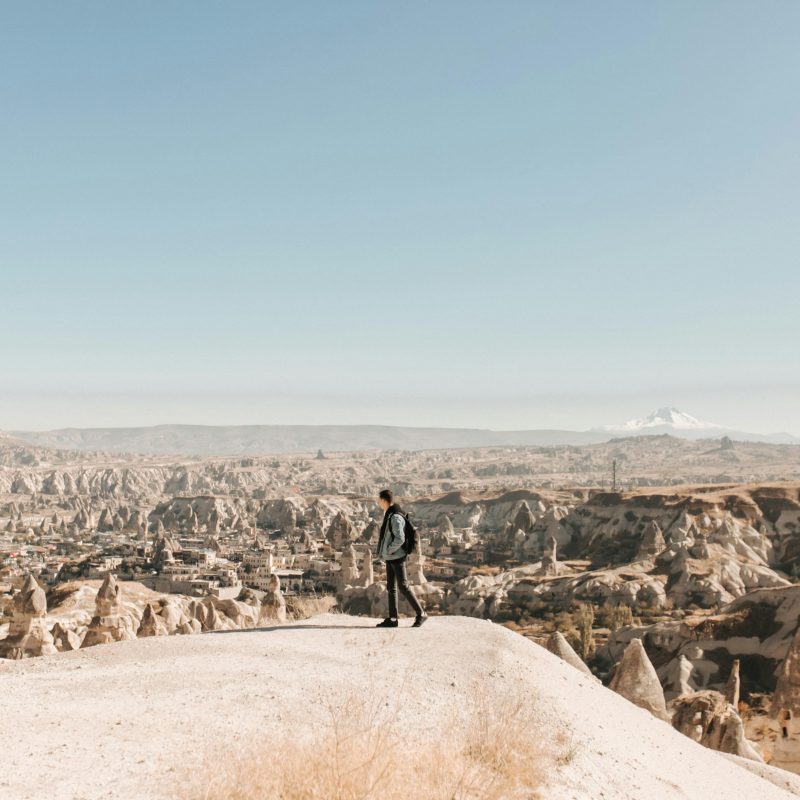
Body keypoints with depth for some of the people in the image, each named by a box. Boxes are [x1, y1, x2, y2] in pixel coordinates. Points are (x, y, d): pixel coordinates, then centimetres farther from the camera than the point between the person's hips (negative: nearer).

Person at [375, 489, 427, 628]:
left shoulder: (395, 517, -19)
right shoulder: (389, 515, 11)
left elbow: (400, 539, -26)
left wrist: (388, 550, -16)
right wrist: (384, 552, 14)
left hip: (397, 557, -10)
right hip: (390, 558, 10)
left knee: (403, 586, -6)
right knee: (391, 587, 10)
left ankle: (420, 614, 2)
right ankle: (392, 618, 14)